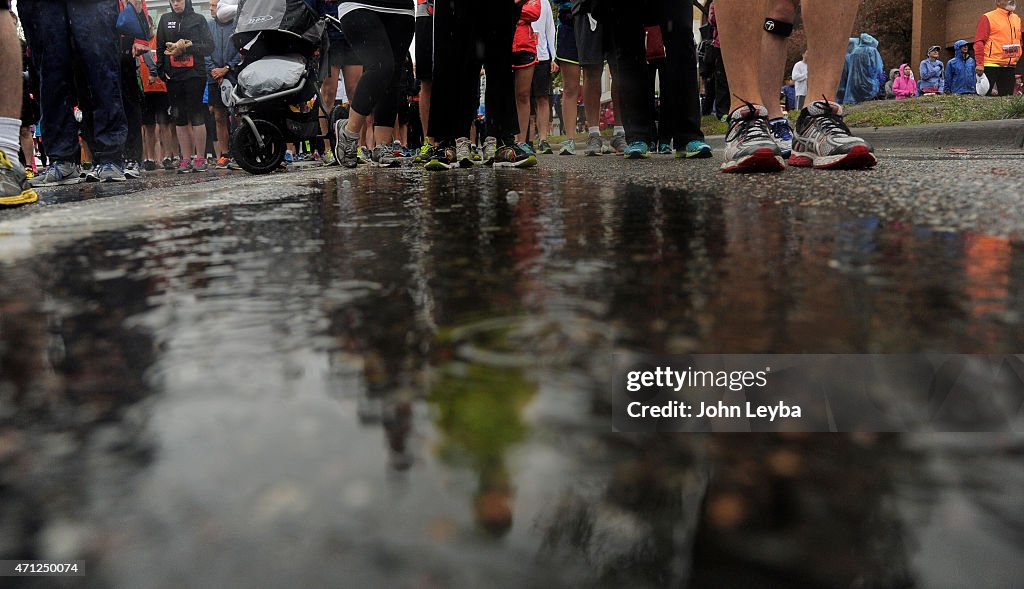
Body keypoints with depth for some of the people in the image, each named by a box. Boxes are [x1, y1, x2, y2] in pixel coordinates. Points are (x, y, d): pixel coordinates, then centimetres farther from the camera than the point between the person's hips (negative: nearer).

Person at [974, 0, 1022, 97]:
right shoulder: (987, 18, -5)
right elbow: (979, 42, -11)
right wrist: (979, 64, -18)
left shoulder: (1017, 18, 16)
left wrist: (1018, 55, 13)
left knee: (1007, 97, 5)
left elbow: (1018, 40, 25)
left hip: (1009, 66, 7)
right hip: (990, 65, -6)